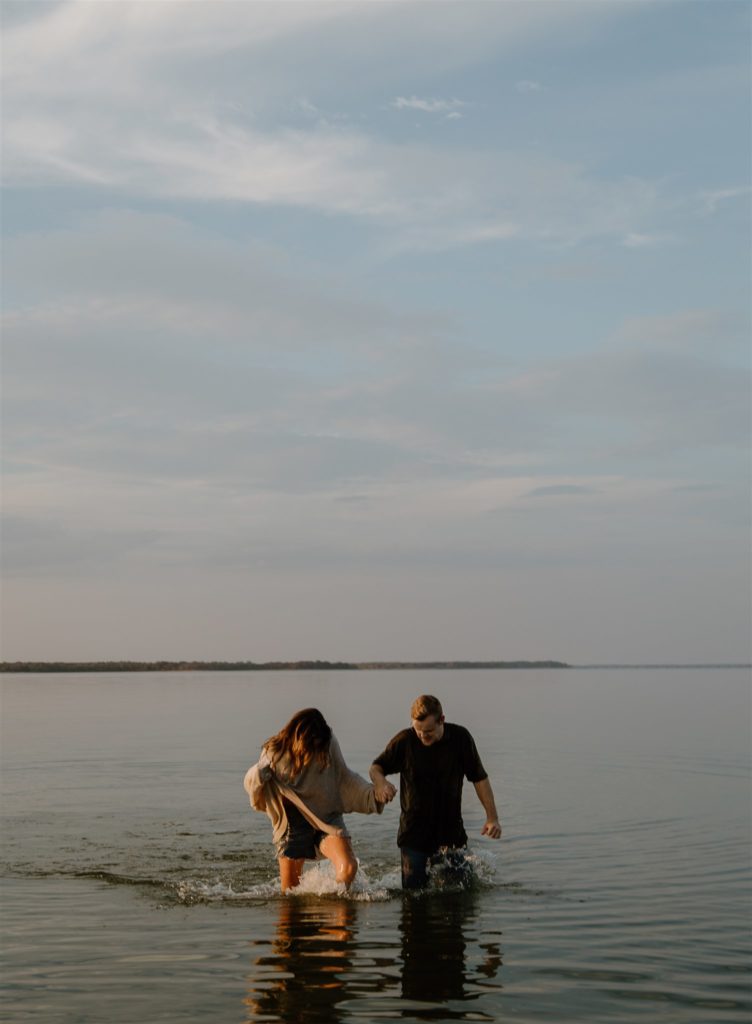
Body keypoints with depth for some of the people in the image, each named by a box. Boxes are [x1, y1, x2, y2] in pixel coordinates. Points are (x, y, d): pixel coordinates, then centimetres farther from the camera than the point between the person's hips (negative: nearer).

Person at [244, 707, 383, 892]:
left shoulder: (327, 743, -8)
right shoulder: (275, 751, -10)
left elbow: (344, 778, 6)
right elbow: (251, 783, 3)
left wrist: (372, 793, -7)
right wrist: (259, 775, -21)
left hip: (327, 818, 0)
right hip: (292, 825, 0)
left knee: (348, 867, -24)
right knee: (290, 893, 3)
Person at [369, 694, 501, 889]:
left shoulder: (460, 738, -7)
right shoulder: (404, 741, -10)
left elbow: (479, 778, 0)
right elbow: (376, 767, 2)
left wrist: (492, 817, -6)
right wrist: (380, 781, -22)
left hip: (451, 829, 1)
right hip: (414, 831, -1)